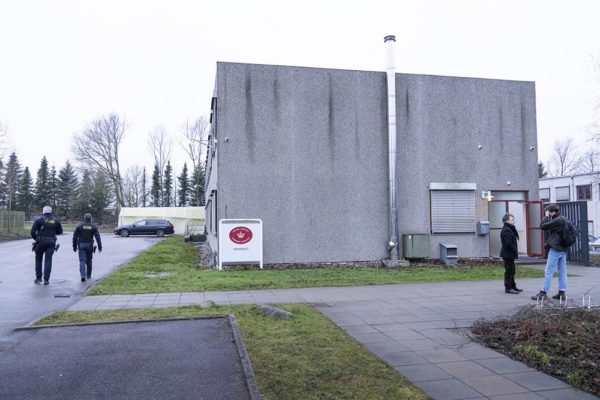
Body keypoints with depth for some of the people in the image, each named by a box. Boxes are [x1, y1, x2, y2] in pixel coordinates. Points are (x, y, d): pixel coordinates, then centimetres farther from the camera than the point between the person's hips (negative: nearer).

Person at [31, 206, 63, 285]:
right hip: (51, 242, 2)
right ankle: (46, 279, 2)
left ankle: (38, 278, 17)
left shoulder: (39, 219, -4)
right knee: (48, 260, 4)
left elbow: (33, 231, -9)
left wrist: (35, 238, 9)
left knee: (38, 260, 14)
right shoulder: (56, 220, 5)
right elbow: (60, 231, 12)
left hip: (41, 242, -2)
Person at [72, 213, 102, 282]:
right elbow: (97, 237, -7)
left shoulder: (79, 226, -1)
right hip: (89, 245, 1)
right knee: (89, 261, 15)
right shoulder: (93, 226, -1)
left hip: (81, 245, -1)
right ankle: (88, 275, 25)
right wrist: (100, 246, -4)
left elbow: (75, 237, -1)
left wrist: (74, 246, 7)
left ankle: (83, 275, -21)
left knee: (82, 261, -4)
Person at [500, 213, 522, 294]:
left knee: (511, 271, 17)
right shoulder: (506, 230, -18)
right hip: (508, 254, -11)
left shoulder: (509, 229, 18)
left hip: (510, 254, 11)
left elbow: (515, 237, 15)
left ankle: (513, 286, 27)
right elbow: (508, 243, -23)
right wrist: (515, 250, -15)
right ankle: (508, 288, 0)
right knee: (509, 271, -5)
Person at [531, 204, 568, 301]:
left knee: (549, 271, -5)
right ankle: (562, 293, 12)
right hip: (563, 249, 10)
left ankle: (543, 293, -2)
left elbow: (542, 226, -17)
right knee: (562, 271, 9)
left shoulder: (558, 220, -16)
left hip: (556, 248, -10)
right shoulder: (563, 219, 15)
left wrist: (546, 216, -7)